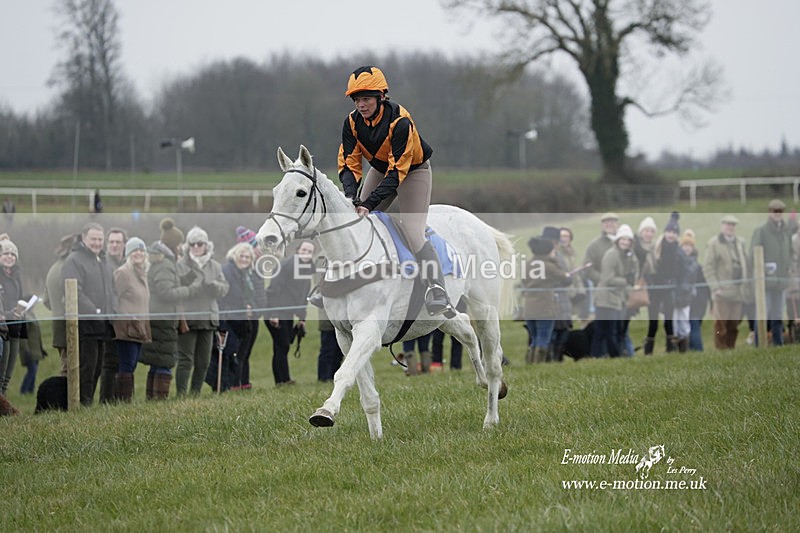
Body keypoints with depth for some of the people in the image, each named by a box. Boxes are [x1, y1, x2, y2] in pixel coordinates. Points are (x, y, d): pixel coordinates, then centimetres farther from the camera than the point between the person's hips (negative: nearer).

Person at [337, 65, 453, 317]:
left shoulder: (400, 121, -34)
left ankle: (438, 291, -23)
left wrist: (369, 203, -42)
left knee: (413, 231, -19)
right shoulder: (352, 122, -16)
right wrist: (351, 196, -35)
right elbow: (349, 164, -16)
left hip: (413, 170, -6)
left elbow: (397, 171, -35)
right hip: (380, 168, 6)